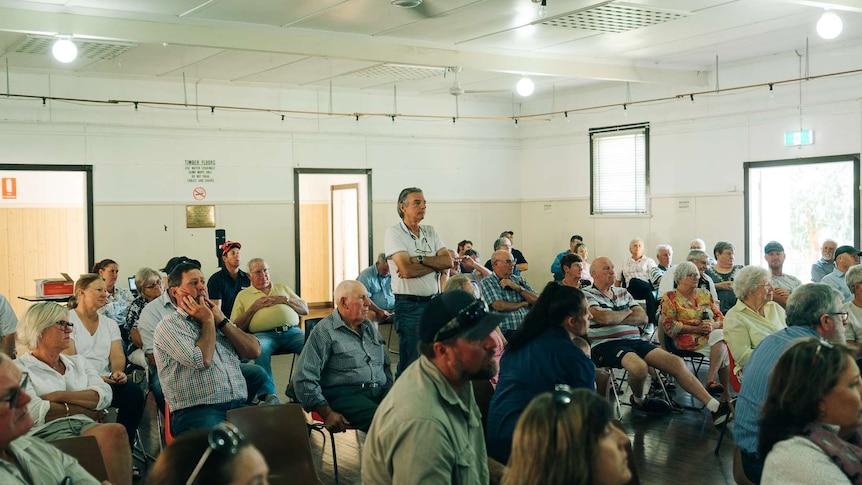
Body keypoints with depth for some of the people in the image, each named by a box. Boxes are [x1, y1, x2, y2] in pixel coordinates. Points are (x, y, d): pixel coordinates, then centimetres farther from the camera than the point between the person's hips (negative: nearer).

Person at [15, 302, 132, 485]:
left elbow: (105, 395, 7)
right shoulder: (19, 368, 10)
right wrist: (84, 409, 1)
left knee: (115, 431, -33)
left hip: (87, 427, 5)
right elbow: (33, 411, -8)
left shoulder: (78, 362, 25)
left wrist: (60, 396, -4)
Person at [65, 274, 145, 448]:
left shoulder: (109, 324, 20)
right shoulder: (68, 320, 2)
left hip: (107, 381, 5)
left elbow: (117, 355, 8)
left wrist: (118, 372, -15)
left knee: (134, 392, -24)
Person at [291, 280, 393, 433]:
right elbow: (304, 379, -7)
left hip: (380, 391, 6)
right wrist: (327, 413, -13)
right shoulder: (324, 331, 0)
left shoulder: (369, 327, 22)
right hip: (345, 394, -6)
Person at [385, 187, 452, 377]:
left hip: (435, 303, 6)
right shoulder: (393, 233, -6)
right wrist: (436, 264, -6)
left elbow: (448, 261, 0)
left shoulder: (430, 232, 13)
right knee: (410, 364, -2)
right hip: (410, 306, -6)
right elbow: (407, 270, -18)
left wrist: (419, 259, -13)